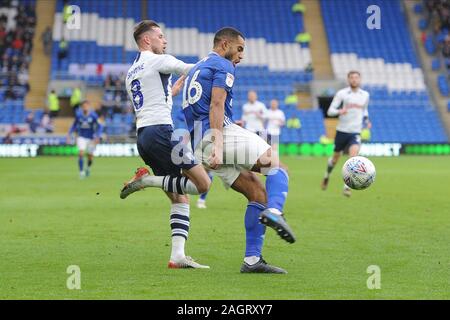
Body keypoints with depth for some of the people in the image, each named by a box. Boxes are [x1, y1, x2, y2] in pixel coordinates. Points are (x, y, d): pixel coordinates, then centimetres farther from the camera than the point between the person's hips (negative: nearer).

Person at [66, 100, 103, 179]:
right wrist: (69, 135, 2)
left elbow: (100, 126, -11)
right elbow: (74, 125, 9)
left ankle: (88, 168, 38)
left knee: (90, 157, 6)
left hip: (91, 138, -1)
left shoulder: (93, 115, -13)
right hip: (81, 137, 1)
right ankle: (81, 172, -12)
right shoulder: (78, 115, -6)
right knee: (81, 153, -19)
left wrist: (97, 136, -22)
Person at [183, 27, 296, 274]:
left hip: (200, 145, 9)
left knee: (258, 192, 8)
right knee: (278, 166, -5)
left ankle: (252, 260, 0)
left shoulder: (196, 69, 29)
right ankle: (274, 211, -35)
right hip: (220, 133, -9)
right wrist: (218, 144, -24)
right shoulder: (223, 66, 0)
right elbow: (216, 104, -15)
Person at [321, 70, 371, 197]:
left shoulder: (365, 95, 7)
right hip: (342, 131, -1)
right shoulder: (341, 94, -4)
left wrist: (366, 120, 8)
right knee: (336, 157, 12)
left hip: (356, 132, 1)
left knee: (353, 155, -22)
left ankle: (347, 186, -19)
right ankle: (327, 175, 43)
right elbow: (330, 111, -7)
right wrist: (339, 111, -27)